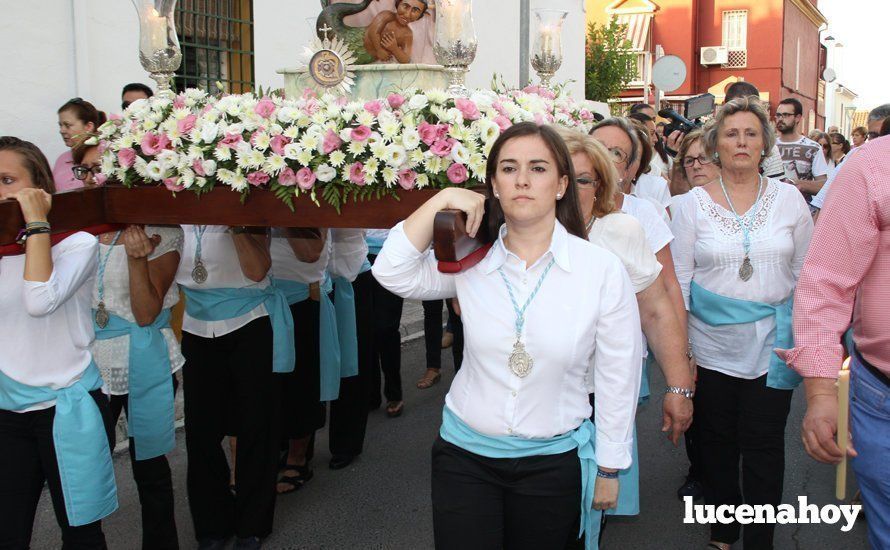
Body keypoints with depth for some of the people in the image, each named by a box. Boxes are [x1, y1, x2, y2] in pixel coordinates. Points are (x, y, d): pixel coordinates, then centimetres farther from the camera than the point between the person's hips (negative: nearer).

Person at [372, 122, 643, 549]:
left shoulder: (601, 268, -10)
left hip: (553, 461, -1)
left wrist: (610, 468, 1)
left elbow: (617, 379, -4)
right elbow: (393, 273, -14)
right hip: (465, 453, 1)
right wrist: (443, 199, -15)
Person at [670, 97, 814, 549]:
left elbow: (805, 274, 9)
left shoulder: (789, 199, 3)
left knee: (764, 448, 4)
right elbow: (678, 282, 1)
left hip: (771, 346, 0)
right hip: (710, 346, 0)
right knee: (716, 444, 11)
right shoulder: (692, 203, -1)